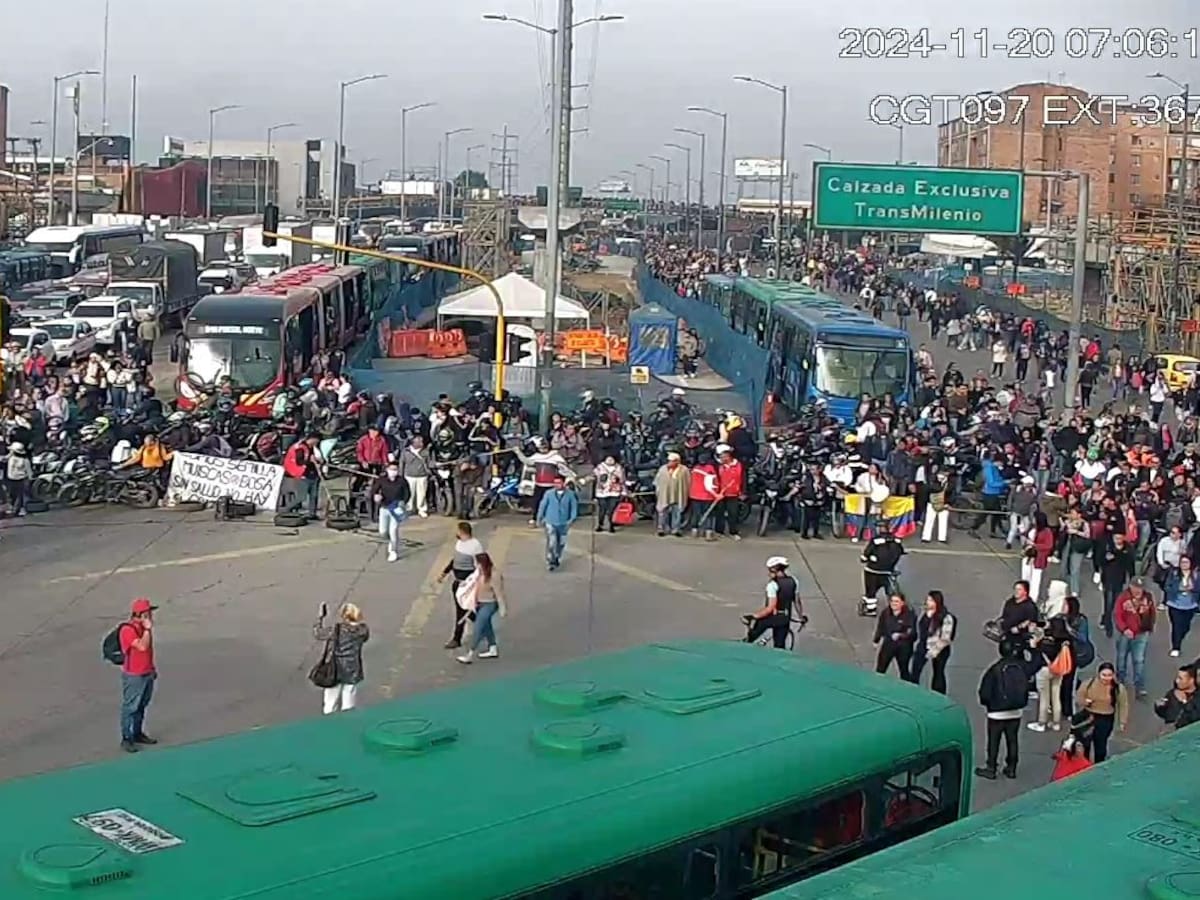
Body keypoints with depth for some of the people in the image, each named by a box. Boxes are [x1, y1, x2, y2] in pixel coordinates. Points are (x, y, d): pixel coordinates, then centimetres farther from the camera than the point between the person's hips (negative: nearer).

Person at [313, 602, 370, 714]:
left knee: (330, 706, 13)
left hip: (336, 671, -2)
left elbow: (317, 634, -7)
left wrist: (321, 617, 3)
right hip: (353, 672, 2)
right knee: (348, 706, 13)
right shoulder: (363, 630, -10)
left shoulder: (336, 629, -19)